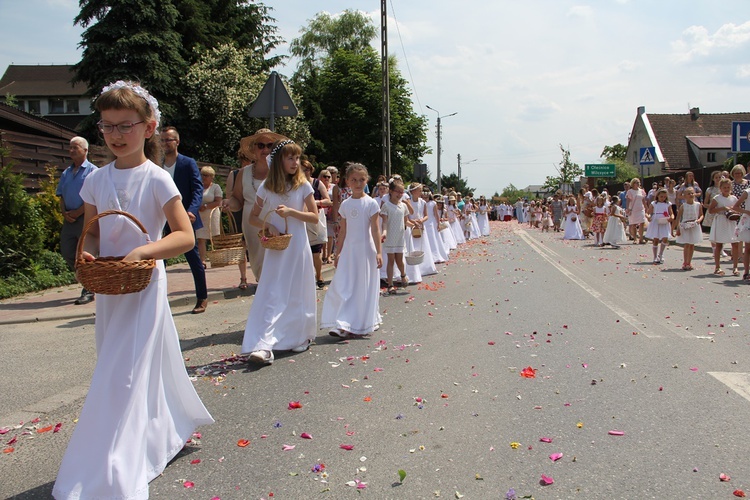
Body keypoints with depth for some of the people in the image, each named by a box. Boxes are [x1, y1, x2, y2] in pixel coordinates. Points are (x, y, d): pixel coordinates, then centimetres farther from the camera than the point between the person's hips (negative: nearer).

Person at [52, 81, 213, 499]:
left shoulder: (157, 179, -10)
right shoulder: (96, 180, 5)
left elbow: (185, 237, -15)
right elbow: (92, 232, 14)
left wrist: (142, 252, -27)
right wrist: (87, 253, -8)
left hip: (144, 285, -6)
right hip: (107, 289, 6)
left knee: (123, 377, -8)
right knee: (146, 370, 17)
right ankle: (168, 435, 39)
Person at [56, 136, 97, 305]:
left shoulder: (92, 171, -4)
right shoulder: (66, 173, 17)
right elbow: (61, 196, 15)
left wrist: (76, 213, -14)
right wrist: (65, 213, -4)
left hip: (85, 218, -7)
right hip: (69, 219, 7)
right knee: (67, 253, 7)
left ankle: (89, 291, 4)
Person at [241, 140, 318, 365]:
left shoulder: (303, 186, -1)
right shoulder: (266, 187, 2)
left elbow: (314, 217, -2)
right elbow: (253, 217, 8)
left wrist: (291, 212, -16)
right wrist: (268, 225, -12)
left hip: (298, 246, 0)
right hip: (276, 248, 0)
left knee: (297, 293, 8)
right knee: (271, 295, -7)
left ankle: (301, 337, 25)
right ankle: (264, 345, -12)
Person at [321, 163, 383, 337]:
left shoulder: (371, 203, -6)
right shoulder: (345, 205, 6)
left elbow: (375, 229, -8)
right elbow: (343, 230, 10)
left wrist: (378, 252, -14)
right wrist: (339, 253, 10)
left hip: (366, 249, -4)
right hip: (349, 250, 4)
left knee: (364, 288, 4)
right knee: (344, 287, -1)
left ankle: (362, 324, 16)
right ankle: (343, 325, 4)